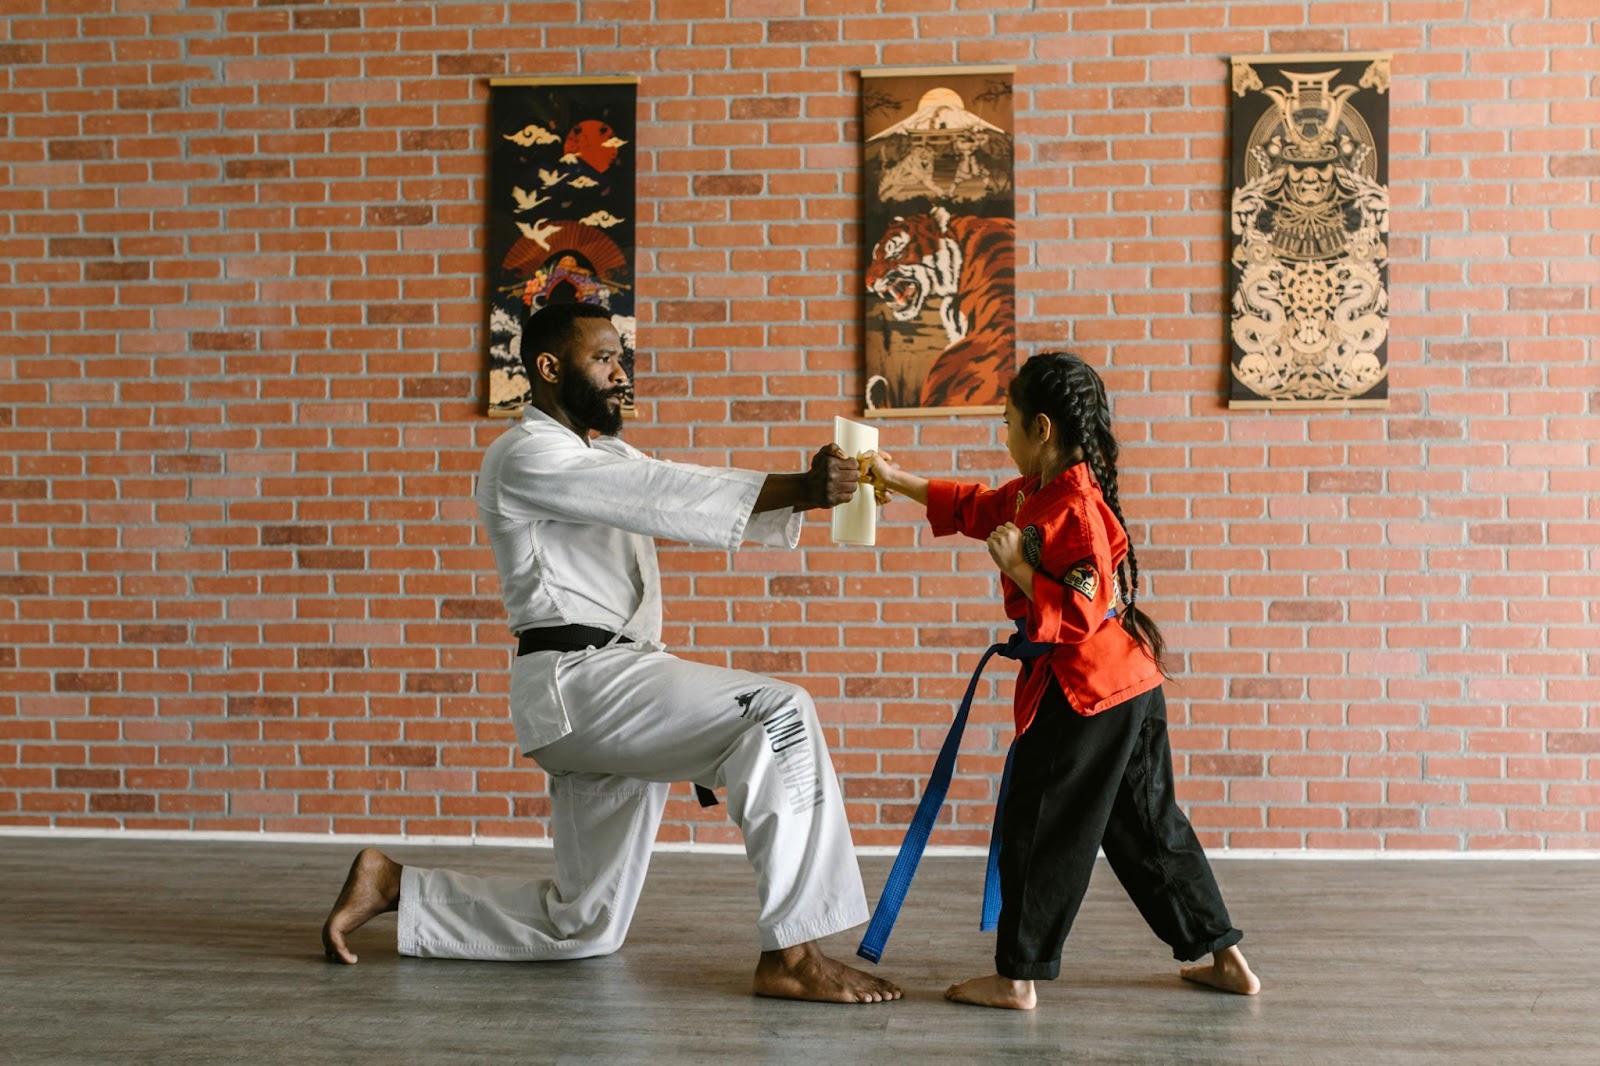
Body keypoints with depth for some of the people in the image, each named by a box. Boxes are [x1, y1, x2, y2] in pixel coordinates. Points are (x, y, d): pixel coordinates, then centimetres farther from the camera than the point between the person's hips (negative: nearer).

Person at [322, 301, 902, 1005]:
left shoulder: (607, 457, 24)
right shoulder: (525, 457, -7)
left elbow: (683, 495, 9)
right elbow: (668, 494, -19)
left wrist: (803, 490, -9)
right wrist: (800, 490, -25)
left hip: (613, 684, 10)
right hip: (579, 678, -10)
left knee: (581, 928, 12)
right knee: (779, 715, -26)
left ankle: (393, 888, 25)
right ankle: (792, 956, -24)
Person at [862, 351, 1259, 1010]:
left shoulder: (1077, 509, -20)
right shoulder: (1033, 495, 10)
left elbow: (1081, 613, -26)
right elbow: (971, 506, 25)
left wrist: (1016, 567, -20)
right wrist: (895, 480, 29)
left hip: (1084, 691, -10)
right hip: (1127, 685, 10)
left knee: (1038, 827, 0)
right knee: (1146, 826, 16)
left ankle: (1016, 978, 10)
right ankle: (1224, 958, 23)